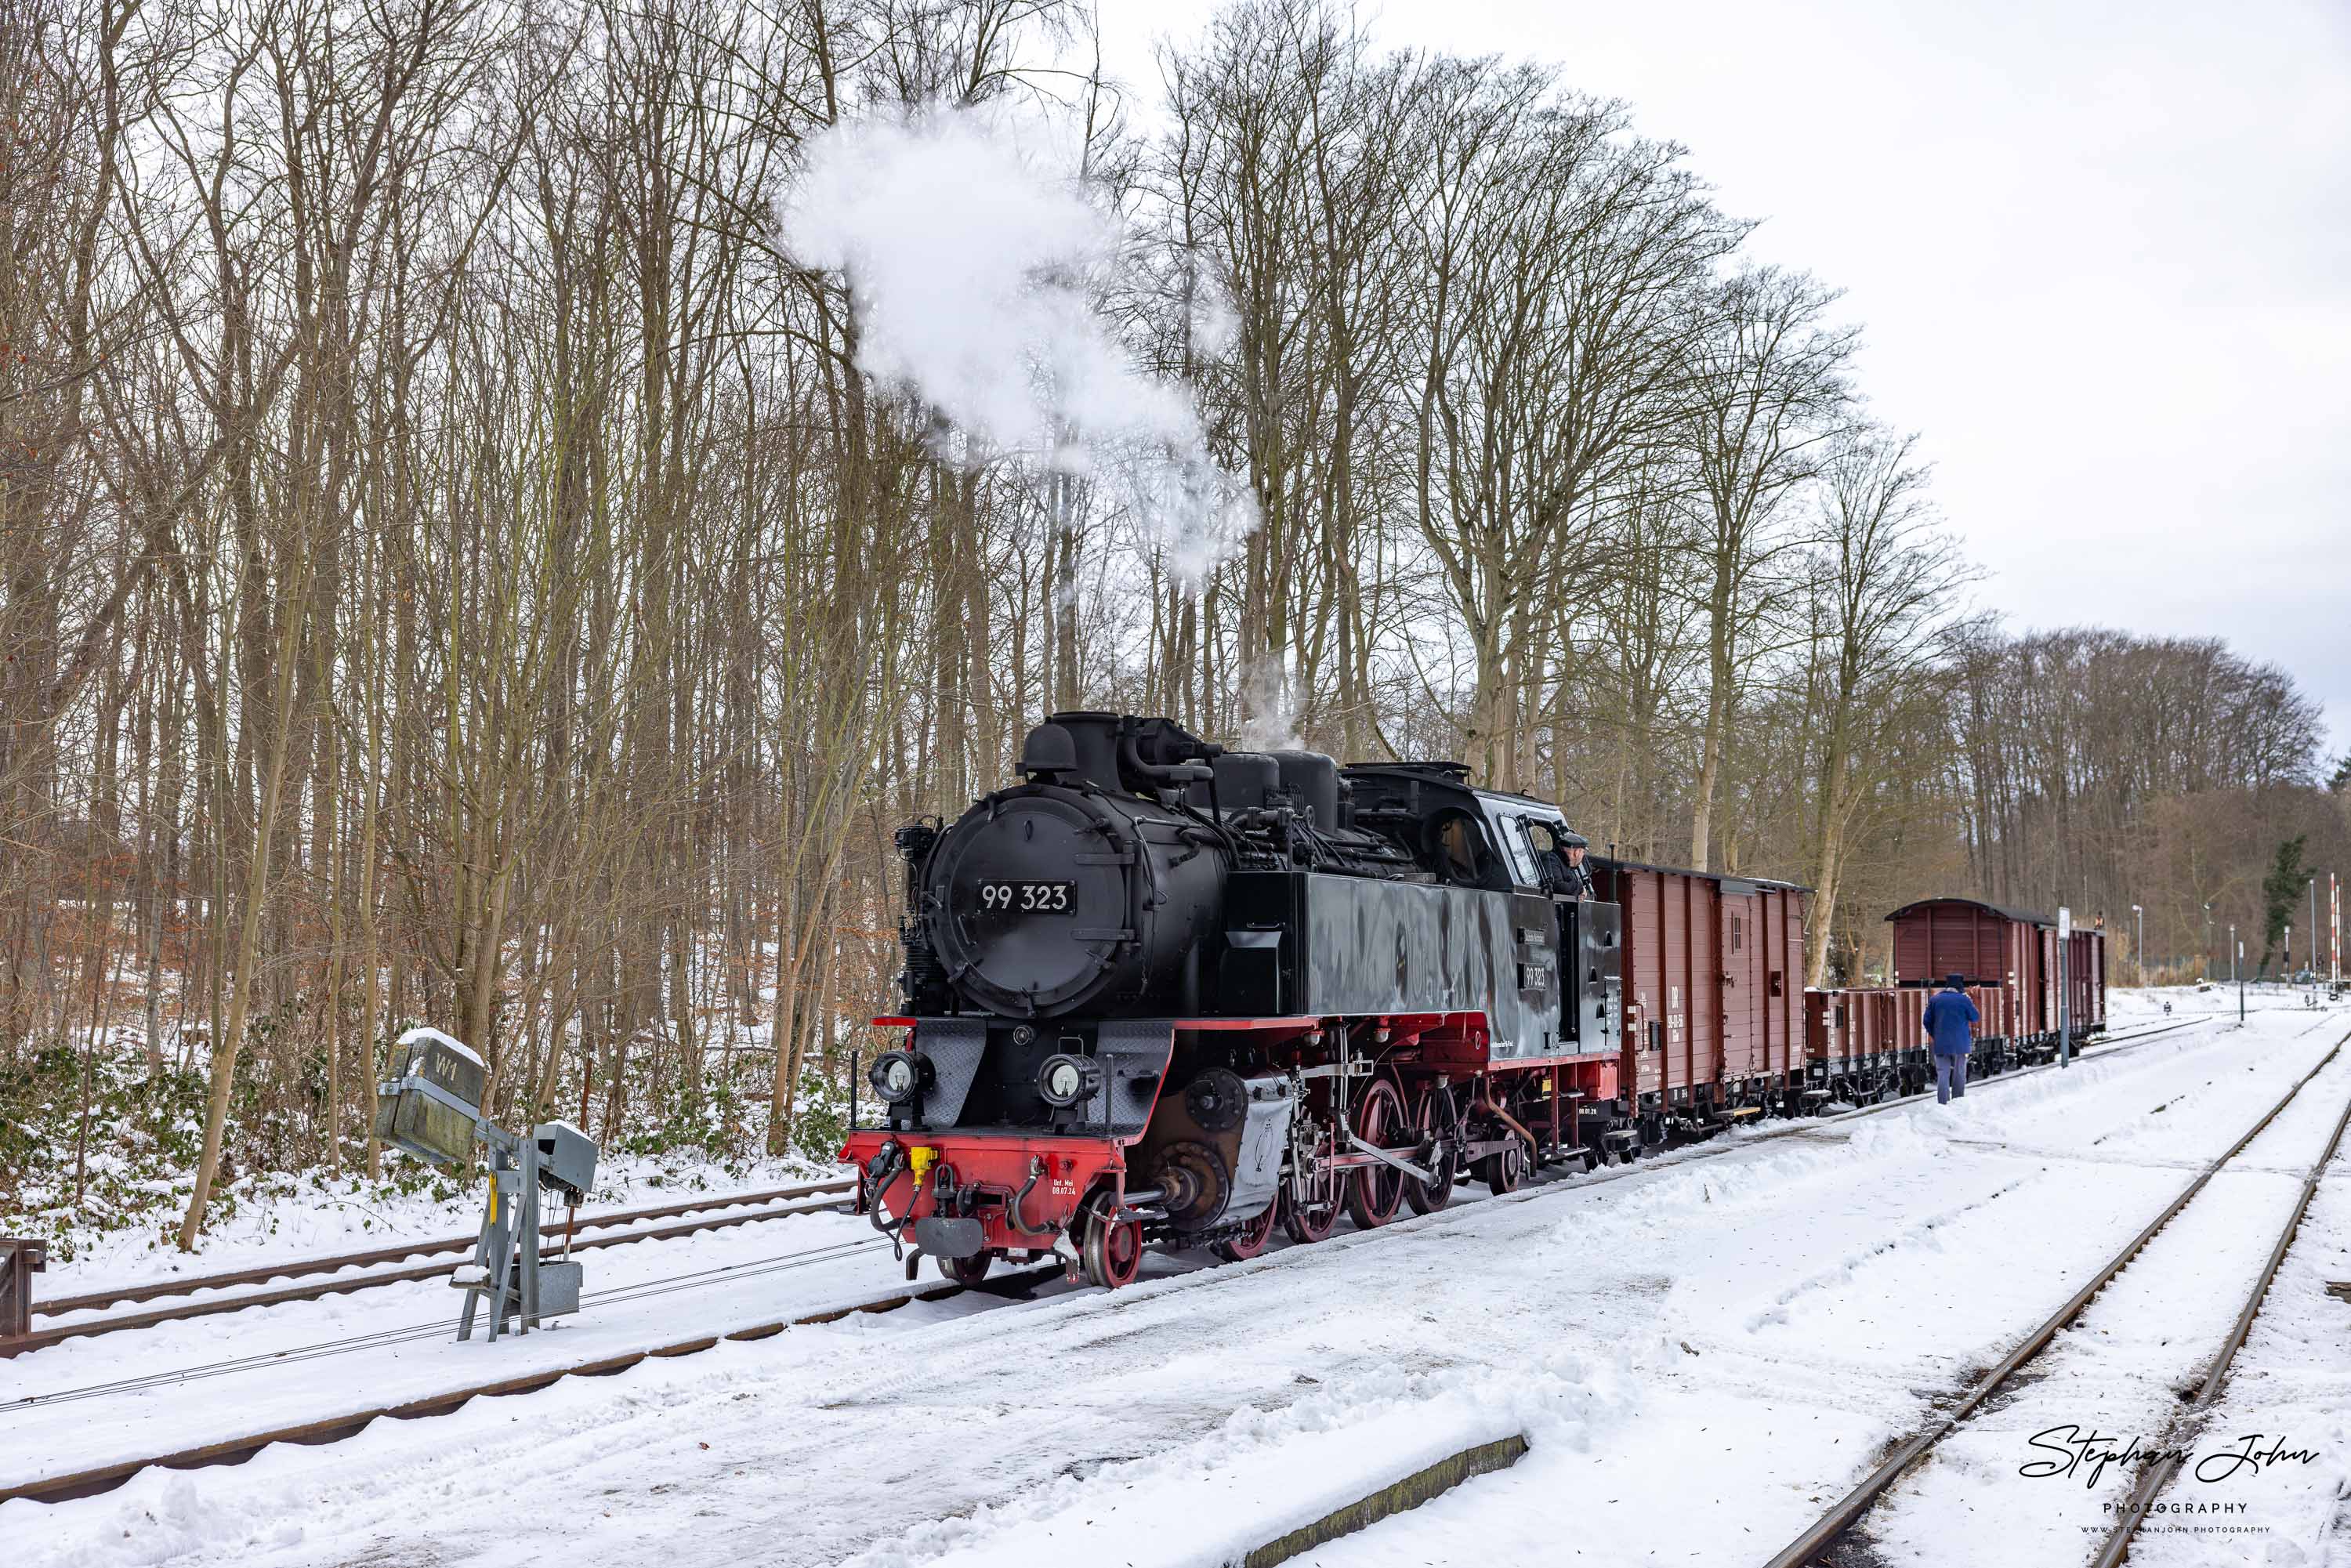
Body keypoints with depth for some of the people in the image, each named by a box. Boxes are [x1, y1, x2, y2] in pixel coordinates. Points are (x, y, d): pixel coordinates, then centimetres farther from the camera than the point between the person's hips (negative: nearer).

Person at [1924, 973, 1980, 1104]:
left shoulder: (1934, 999, 3)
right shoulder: (1963, 999, -6)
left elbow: (1927, 1021, 3)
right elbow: (1976, 1018, 2)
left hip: (1941, 1044, 2)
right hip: (1960, 1044, -1)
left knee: (1942, 1074, 1)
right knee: (1959, 1074, 11)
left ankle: (1942, 1103, -9)